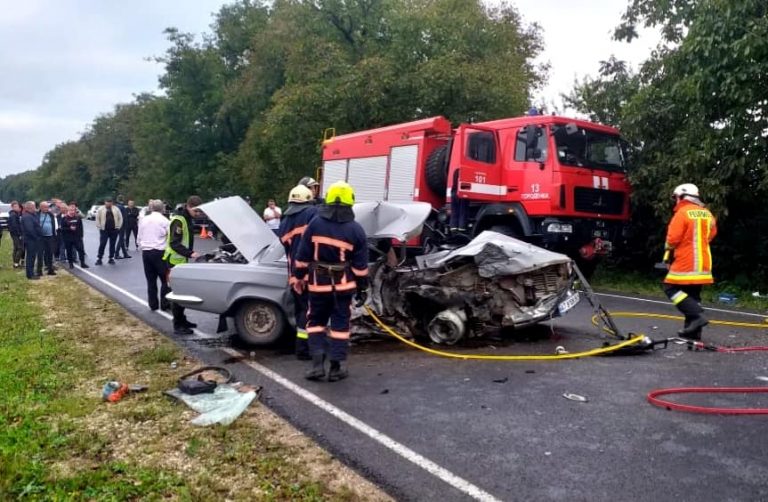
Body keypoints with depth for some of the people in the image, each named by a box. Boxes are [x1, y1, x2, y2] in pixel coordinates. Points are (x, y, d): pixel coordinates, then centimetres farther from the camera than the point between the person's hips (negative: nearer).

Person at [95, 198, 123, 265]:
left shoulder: (116, 209, 7)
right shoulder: (101, 209, 1)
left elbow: (120, 218, 10)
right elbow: (97, 219, 3)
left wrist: (118, 227, 3)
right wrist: (99, 227, -2)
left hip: (114, 230, 2)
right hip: (104, 230, -2)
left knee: (112, 245, 6)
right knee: (102, 244, -5)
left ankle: (111, 258, 15)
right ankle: (99, 258, 2)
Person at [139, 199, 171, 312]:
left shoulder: (143, 220, 8)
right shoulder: (164, 221, -6)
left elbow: (139, 237, 12)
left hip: (146, 252, 5)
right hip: (159, 252, -5)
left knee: (151, 280, 10)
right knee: (165, 279, 4)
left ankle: (153, 304, 14)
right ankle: (165, 304, 3)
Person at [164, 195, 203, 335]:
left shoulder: (187, 219, 13)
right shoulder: (178, 220, -17)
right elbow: (174, 244, -23)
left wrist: (190, 254, 13)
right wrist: (190, 254, -31)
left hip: (182, 260, 10)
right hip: (176, 261, -10)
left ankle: (181, 320, 26)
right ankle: (178, 326, -2)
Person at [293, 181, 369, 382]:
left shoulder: (315, 224, -5)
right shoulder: (355, 229, -6)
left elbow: (302, 256, -2)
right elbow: (361, 264, -3)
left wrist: (298, 277, 9)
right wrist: (363, 288, 5)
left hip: (318, 284, 1)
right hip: (343, 285, 0)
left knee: (316, 321, 14)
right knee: (340, 324, 8)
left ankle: (317, 363, 5)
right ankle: (335, 367, 10)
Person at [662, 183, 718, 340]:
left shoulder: (682, 213, -11)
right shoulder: (707, 214, 10)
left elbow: (673, 238, -14)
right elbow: (711, 235, 18)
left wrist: (667, 256, 1)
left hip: (685, 262, -8)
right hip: (703, 263, 8)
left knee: (672, 288, -1)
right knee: (693, 294, 13)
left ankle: (697, 316, -15)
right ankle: (693, 330, 15)